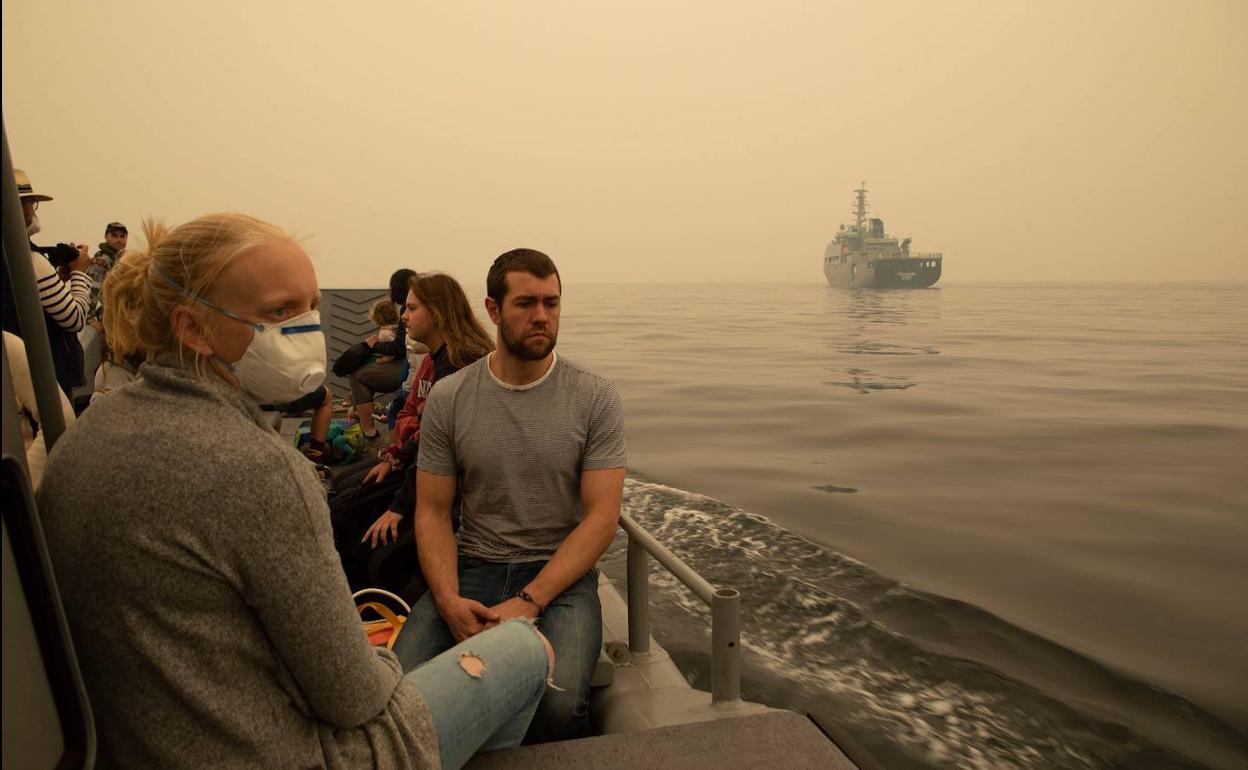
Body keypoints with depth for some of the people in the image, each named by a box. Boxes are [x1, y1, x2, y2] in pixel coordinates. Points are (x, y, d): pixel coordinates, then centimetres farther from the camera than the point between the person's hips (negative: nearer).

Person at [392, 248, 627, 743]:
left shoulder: (595, 399, -4)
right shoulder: (448, 399, 1)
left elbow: (602, 516, -8)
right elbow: (432, 512, 3)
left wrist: (528, 602, -17)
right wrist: (450, 600, -14)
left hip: (561, 572, -1)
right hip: (472, 567, 2)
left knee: (559, 705, -29)